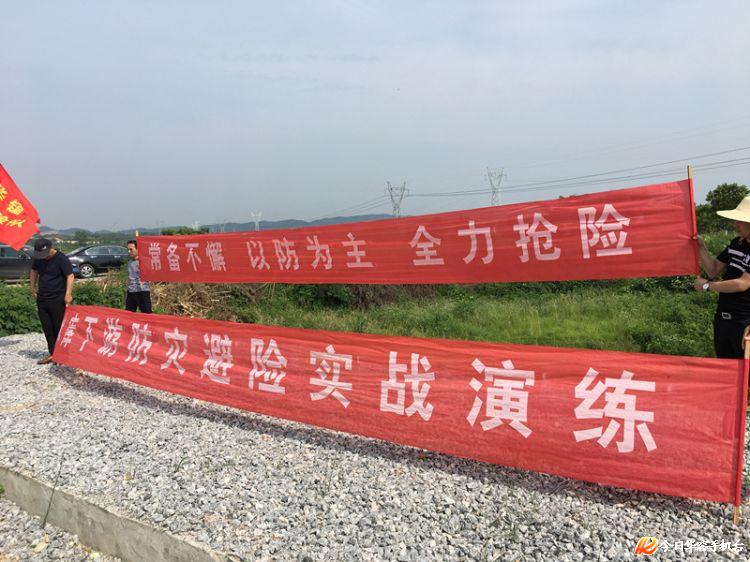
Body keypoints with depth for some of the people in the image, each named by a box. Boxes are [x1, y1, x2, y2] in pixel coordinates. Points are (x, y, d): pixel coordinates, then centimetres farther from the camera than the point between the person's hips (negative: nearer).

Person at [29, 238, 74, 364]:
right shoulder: (38, 259, 8)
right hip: (42, 299, 7)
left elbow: (70, 276, -18)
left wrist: (68, 294, -26)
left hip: (58, 300, -7)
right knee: (47, 328, 10)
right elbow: (34, 271, 27)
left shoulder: (61, 259, -12)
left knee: (59, 328, -2)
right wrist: (33, 287, 19)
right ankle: (52, 354, 19)